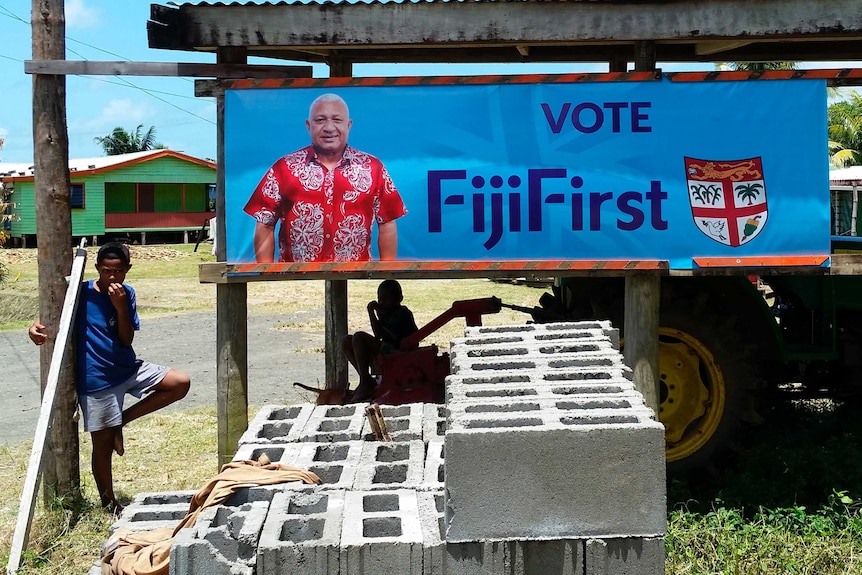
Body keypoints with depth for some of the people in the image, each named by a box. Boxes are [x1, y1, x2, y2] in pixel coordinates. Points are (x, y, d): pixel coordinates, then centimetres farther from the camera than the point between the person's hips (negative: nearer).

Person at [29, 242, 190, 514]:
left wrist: (121, 306, -16)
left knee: (181, 383, -8)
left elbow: (127, 340, -3)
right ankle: (109, 504, 22)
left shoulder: (127, 294, 2)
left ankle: (122, 420, 2)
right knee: (103, 444, 2)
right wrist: (36, 327, -26)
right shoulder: (82, 293, -9)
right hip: (96, 379, -4)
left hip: (128, 368, 4)